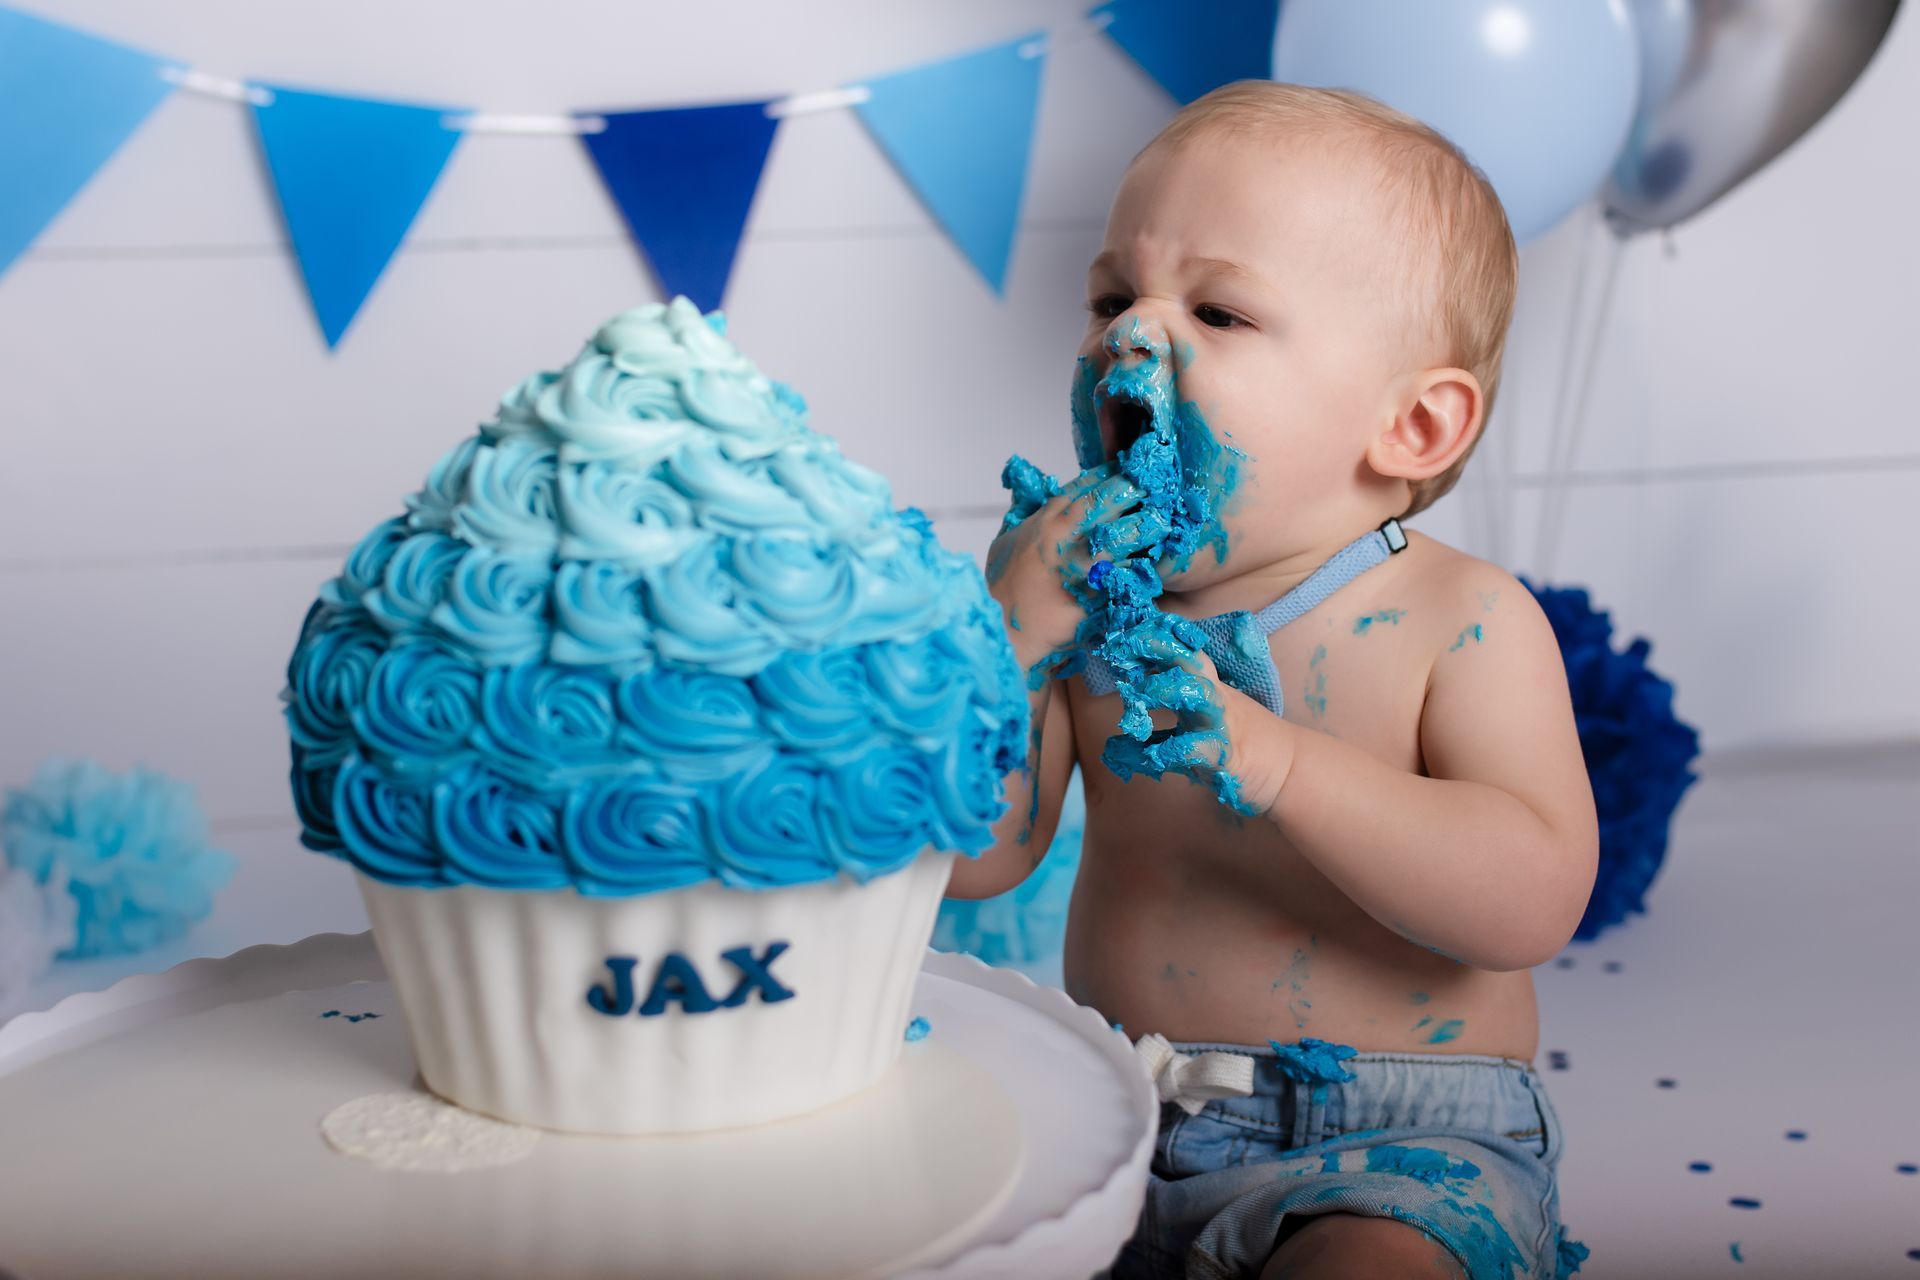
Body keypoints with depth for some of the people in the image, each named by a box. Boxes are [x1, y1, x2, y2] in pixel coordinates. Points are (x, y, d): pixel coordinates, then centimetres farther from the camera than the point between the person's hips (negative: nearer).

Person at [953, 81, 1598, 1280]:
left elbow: (1536, 897, -22)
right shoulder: (1082, 588, 1)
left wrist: (1270, 760, -32)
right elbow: (970, 858, -4)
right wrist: (1013, 628, -19)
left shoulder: (1462, 620, -10)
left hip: (1395, 1148, -4)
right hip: (1114, 1120, 4)